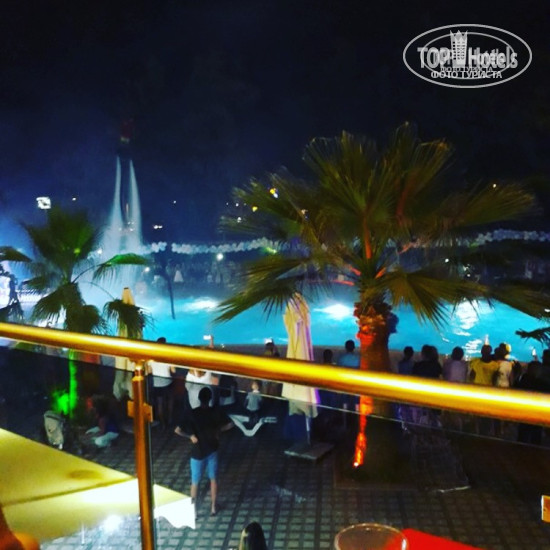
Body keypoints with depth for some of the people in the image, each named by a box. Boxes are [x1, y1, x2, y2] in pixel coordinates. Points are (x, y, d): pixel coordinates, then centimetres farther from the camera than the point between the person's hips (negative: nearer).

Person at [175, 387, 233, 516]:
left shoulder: (193, 414, -18)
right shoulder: (217, 412, -10)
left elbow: (177, 430, -23)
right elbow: (230, 424, 1)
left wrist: (190, 435, -7)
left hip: (198, 452, -2)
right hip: (212, 450, 2)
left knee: (195, 482, 13)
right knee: (213, 479, 19)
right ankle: (213, 507, 27)